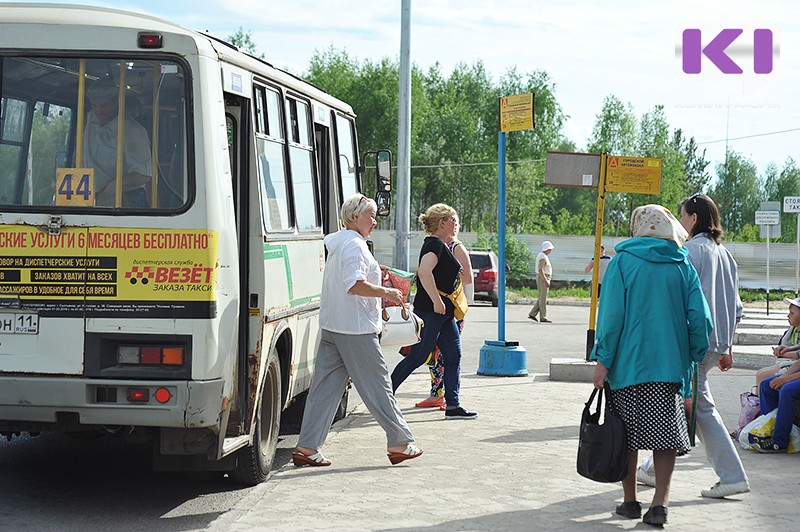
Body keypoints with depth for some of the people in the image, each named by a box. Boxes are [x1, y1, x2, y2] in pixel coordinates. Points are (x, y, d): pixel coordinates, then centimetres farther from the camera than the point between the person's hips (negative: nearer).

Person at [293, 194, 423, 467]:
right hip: (355, 328, -9)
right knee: (377, 385, -1)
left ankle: (307, 447, 4)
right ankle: (400, 443, 7)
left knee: (325, 386, 6)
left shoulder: (336, 243, 18)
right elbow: (355, 285, -24)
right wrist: (385, 292, -15)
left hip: (331, 326, 10)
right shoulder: (354, 244, -13)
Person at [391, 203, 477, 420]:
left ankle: (452, 405, 8)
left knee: (453, 357, 7)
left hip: (443, 314, 10)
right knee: (417, 357, -4)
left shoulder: (440, 245, 17)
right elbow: (424, 272, -30)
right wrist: (437, 302, -28)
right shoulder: (435, 244, -15)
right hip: (430, 312, -10)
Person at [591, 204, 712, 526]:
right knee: (666, 434, 4)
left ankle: (630, 501, 15)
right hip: (670, 364, 2)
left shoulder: (623, 262, -2)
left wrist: (603, 360, -4)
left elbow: (611, 315, -7)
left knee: (627, 435, 9)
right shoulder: (683, 266, 5)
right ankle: (660, 502, -5)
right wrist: (695, 355, 13)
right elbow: (699, 317, 1)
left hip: (628, 363, -2)